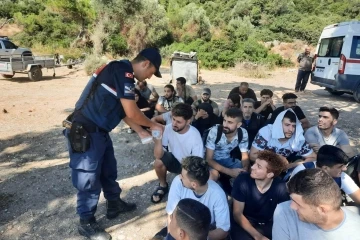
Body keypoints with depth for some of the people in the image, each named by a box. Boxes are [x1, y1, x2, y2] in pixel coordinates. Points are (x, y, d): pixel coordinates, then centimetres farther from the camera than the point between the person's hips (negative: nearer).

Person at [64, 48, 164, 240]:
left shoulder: (122, 72, 13)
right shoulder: (123, 71, -18)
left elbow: (124, 111, 18)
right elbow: (132, 113, -18)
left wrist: (141, 131, 16)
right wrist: (153, 125, -2)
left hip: (99, 131, 10)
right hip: (84, 132, -10)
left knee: (109, 170, 21)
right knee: (89, 178, 3)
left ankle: (114, 204, 40)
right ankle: (86, 223, 22)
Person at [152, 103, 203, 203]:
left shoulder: (195, 136, -28)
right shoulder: (168, 128, -22)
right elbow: (158, 156, -25)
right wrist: (158, 140, -41)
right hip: (175, 159, 2)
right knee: (158, 162, -26)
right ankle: (163, 186, 4)